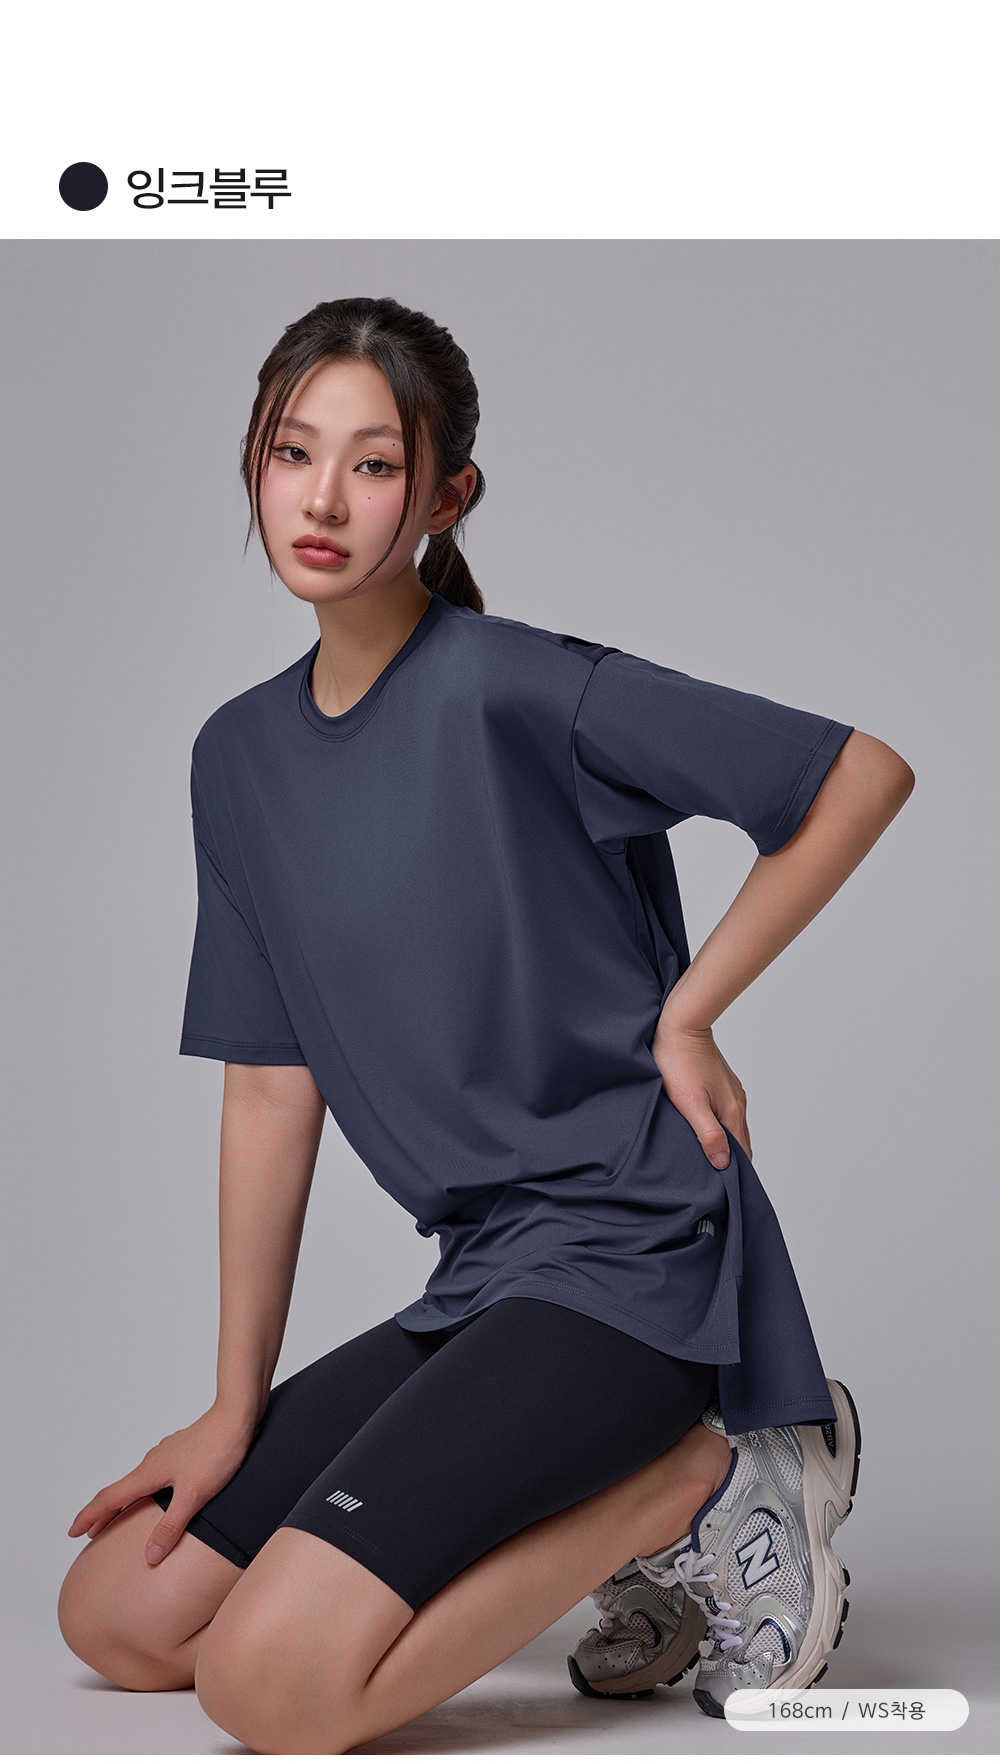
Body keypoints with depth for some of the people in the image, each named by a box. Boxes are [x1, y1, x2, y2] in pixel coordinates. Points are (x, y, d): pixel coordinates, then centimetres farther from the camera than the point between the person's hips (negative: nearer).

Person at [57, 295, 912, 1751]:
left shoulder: (513, 689, -13)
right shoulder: (241, 758, 8)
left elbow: (865, 774, -11)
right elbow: (271, 1088, 10)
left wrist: (687, 1015, -9)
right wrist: (235, 1412, 7)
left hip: (630, 1246, -8)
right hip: (479, 1276, 8)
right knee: (117, 1614, 6)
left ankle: (703, 1484, -1)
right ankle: (599, 1508, 10)